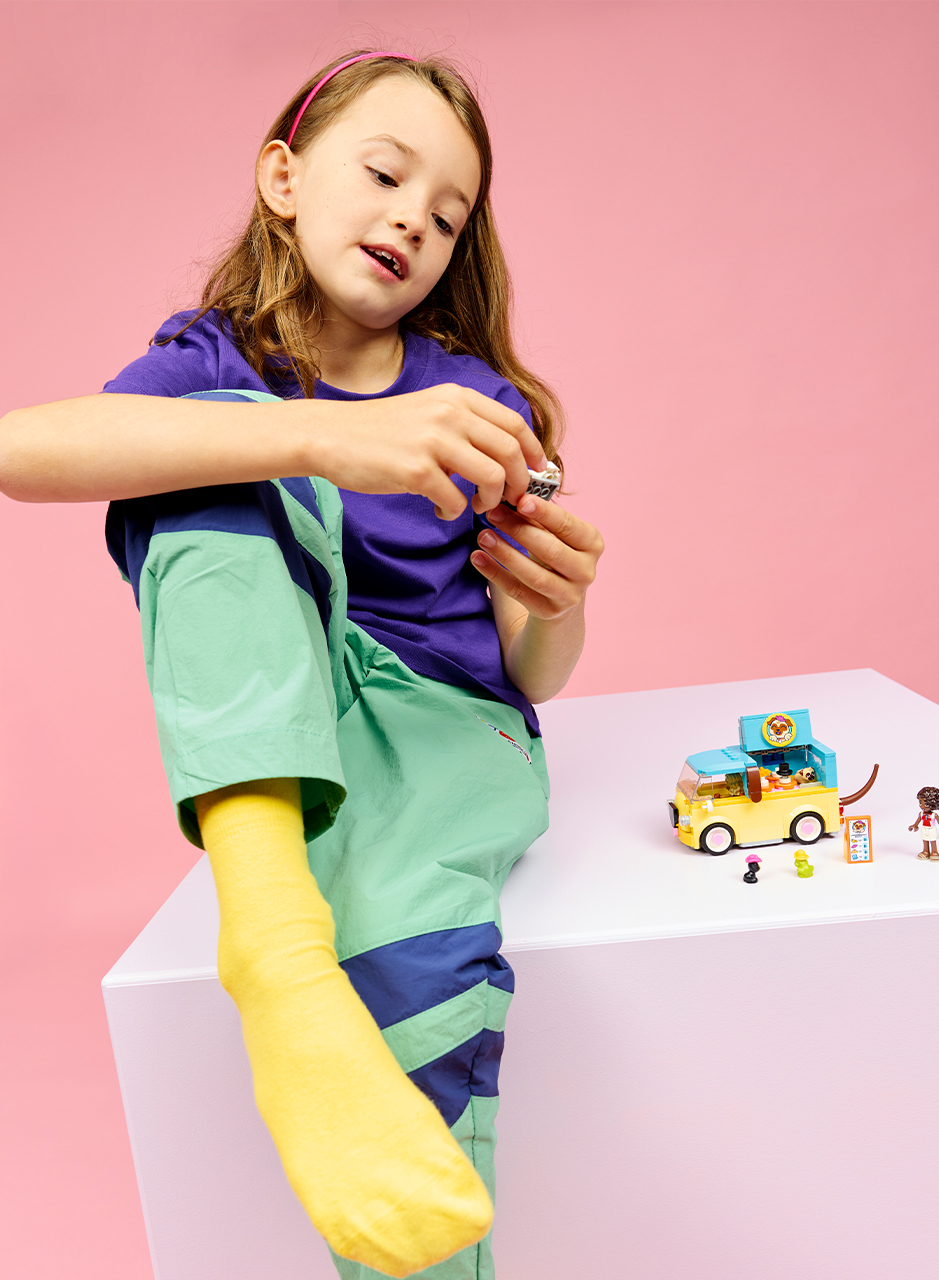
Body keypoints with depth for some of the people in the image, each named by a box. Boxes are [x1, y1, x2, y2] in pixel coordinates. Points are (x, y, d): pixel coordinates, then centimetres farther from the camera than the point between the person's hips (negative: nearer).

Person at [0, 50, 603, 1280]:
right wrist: (324, 439, -34)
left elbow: (533, 674, 4)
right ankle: (271, 933, -37)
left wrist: (557, 604, -21)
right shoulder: (214, 366, 4)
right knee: (221, 443, -22)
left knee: (419, 961, -35)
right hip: (255, 752, 1)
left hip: (444, 725, 0)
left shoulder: (471, 401, 6)